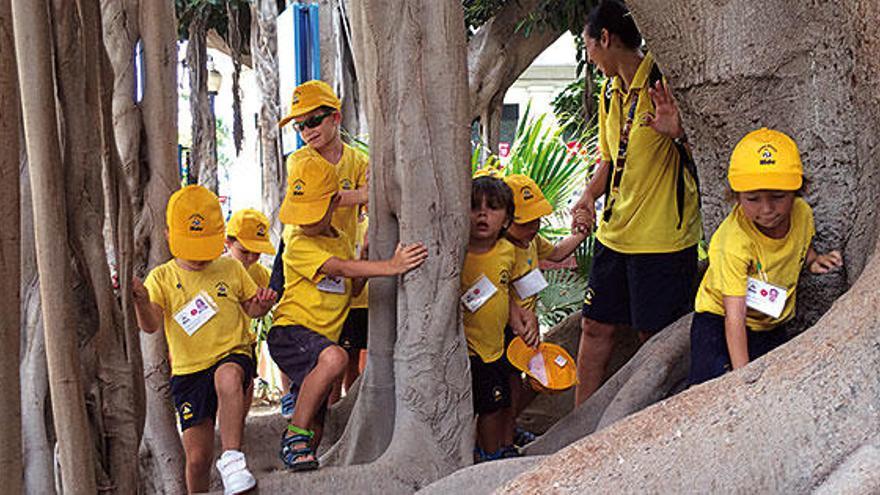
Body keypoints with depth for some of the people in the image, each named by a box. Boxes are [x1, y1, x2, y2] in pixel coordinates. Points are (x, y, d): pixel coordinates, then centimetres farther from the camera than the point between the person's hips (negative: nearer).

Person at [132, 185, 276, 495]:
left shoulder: (231, 269, 5)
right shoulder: (161, 278, 2)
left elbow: (250, 309, 16)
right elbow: (151, 325, -11)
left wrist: (261, 304, -8)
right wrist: (141, 299, -32)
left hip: (232, 355, -1)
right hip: (187, 372, 1)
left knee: (227, 377, -40)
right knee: (197, 456, 2)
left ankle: (232, 458, -35)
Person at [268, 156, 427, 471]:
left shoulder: (341, 241, 15)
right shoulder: (299, 244, -11)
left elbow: (353, 289, 19)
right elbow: (340, 268, -24)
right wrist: (390, 267, -33)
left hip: (321, 339, 8)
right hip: (290, 331, -8)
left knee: (314, 432, 9)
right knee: (335, 357, -38)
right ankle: (295, 436, -27)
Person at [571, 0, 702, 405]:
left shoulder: (665, 82, -14)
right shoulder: (610, 92, 11)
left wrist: (679, 132, -34)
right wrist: (590, 195, 3)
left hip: (663, 237, -8)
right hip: (614, 233, 8)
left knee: (654, 336, 2)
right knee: (596, 327, 11)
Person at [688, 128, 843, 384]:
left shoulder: (802, 213, -12)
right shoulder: (735, 241, -31)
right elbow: (734, 317, -31)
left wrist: (813, 260, -5)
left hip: (771, 325, 6)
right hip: (719, 321, -5)